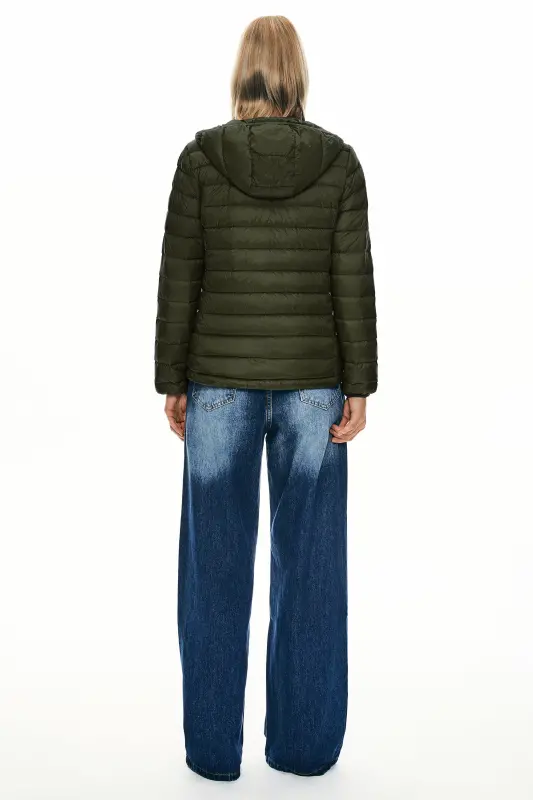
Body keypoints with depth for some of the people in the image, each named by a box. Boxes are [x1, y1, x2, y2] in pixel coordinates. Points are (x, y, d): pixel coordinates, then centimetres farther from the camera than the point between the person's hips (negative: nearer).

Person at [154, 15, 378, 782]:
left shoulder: (201, 157, -4)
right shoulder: (338, 160, -1)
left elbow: (179, 279, -4)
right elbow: (353, 282, -5)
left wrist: (172, 381, 3)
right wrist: (358, 387, -1)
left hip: (223, 377, -1)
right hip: (310, 378, 1)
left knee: (216, 563, 7)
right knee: (309, 562, 8)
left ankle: (214, 744, 13)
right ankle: (303, 742, 14)